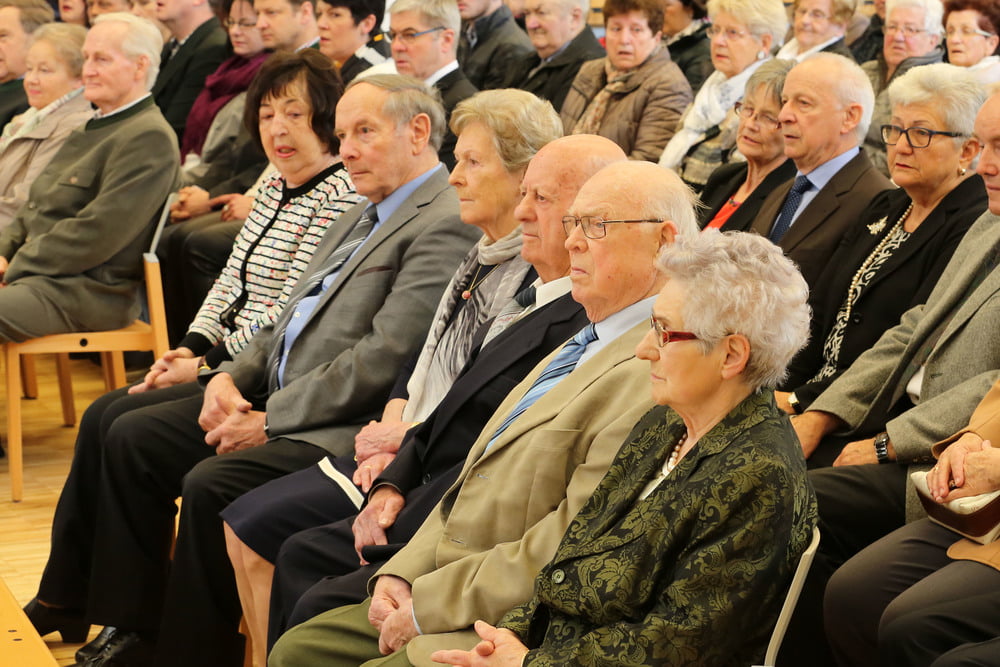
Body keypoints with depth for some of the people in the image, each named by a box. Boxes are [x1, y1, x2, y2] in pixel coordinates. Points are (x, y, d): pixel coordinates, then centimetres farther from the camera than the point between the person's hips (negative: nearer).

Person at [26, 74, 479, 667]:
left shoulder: (446, 224, -15)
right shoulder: (368, 213, 18)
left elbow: (383, 358, -21)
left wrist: (270, 420, -17)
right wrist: (230, 376, 3)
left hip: (344, 424, -10)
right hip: (274, 394, 10)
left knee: (211, 485, -28)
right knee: (127, 434, 4)